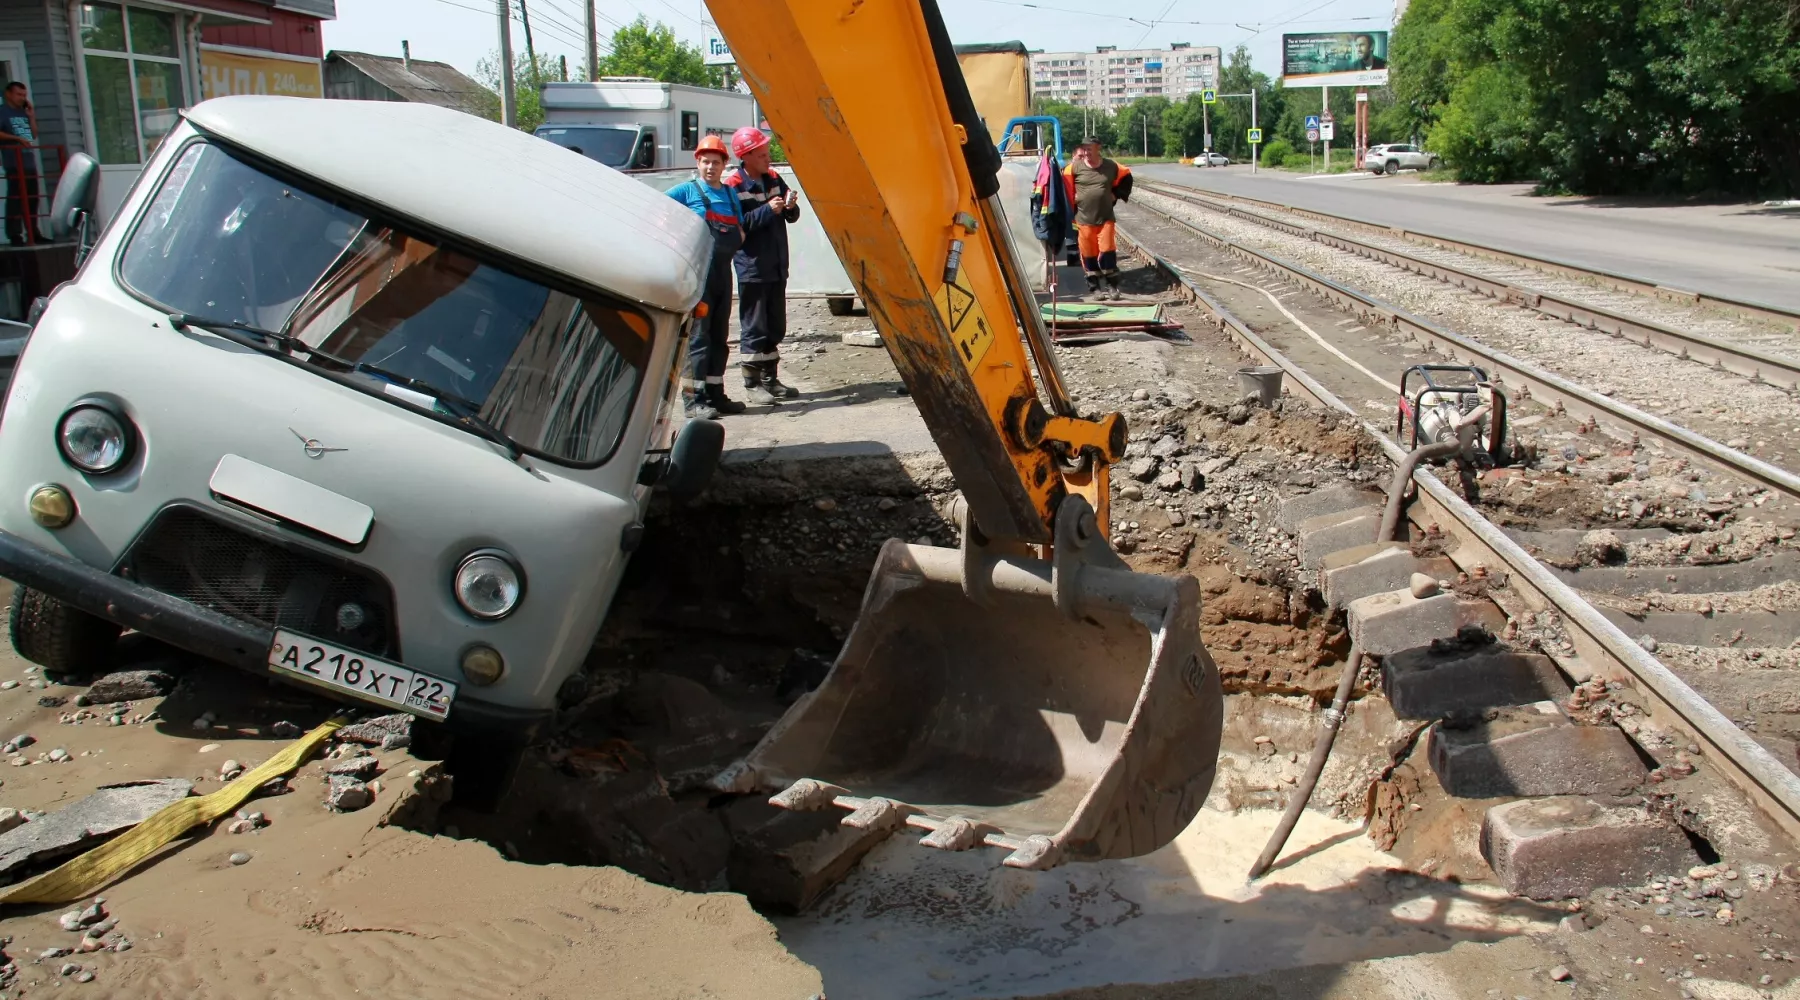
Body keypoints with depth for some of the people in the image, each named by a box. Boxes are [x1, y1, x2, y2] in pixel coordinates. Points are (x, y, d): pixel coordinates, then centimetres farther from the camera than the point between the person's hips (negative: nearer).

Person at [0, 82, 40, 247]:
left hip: (30, 162, 7)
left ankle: (32, 233, 15)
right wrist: (17, 138, -18)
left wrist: (32, 117, 11)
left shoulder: (24, 112, 19)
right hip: (14, 163, -7)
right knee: (15, 198, -10)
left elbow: (34, 135, 21)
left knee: (32, 199, 8)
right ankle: (15, 235, -10)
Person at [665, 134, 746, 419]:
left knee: (719, 336, 11)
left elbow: (739, 232, 20)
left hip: (723, 270, 6)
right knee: (699, 336, -8)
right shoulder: (688, 190, -2)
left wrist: (736, 239, -2)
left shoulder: (730, 193, 15)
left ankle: (715, 395, 19)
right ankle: (694, 399, -6)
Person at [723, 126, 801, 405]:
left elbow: (792, 217, 14)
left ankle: (770, 379, 22)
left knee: (776, 327, 12)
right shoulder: (733, 186, -9)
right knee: (754, 328, -3)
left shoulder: (774, 180, 11)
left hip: (777, 266, 7)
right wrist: (768, 210, -22)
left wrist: (790, 207, -9)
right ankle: (752, 383, 3)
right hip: (752, 268, -7)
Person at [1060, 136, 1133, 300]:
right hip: (1084, 220, 0)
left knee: (1107, 251, -4)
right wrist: (1073, 199, 4)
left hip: (1106, 218, 0)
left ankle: (1113, 286, 6)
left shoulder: (1111, 166, -1)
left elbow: (1126, 177, 16)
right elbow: (1065, 186, 5)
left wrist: (1117, 195, 9)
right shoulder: (1075, 167, -6)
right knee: (1089, 254, 5)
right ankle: (1094, 287, 15)